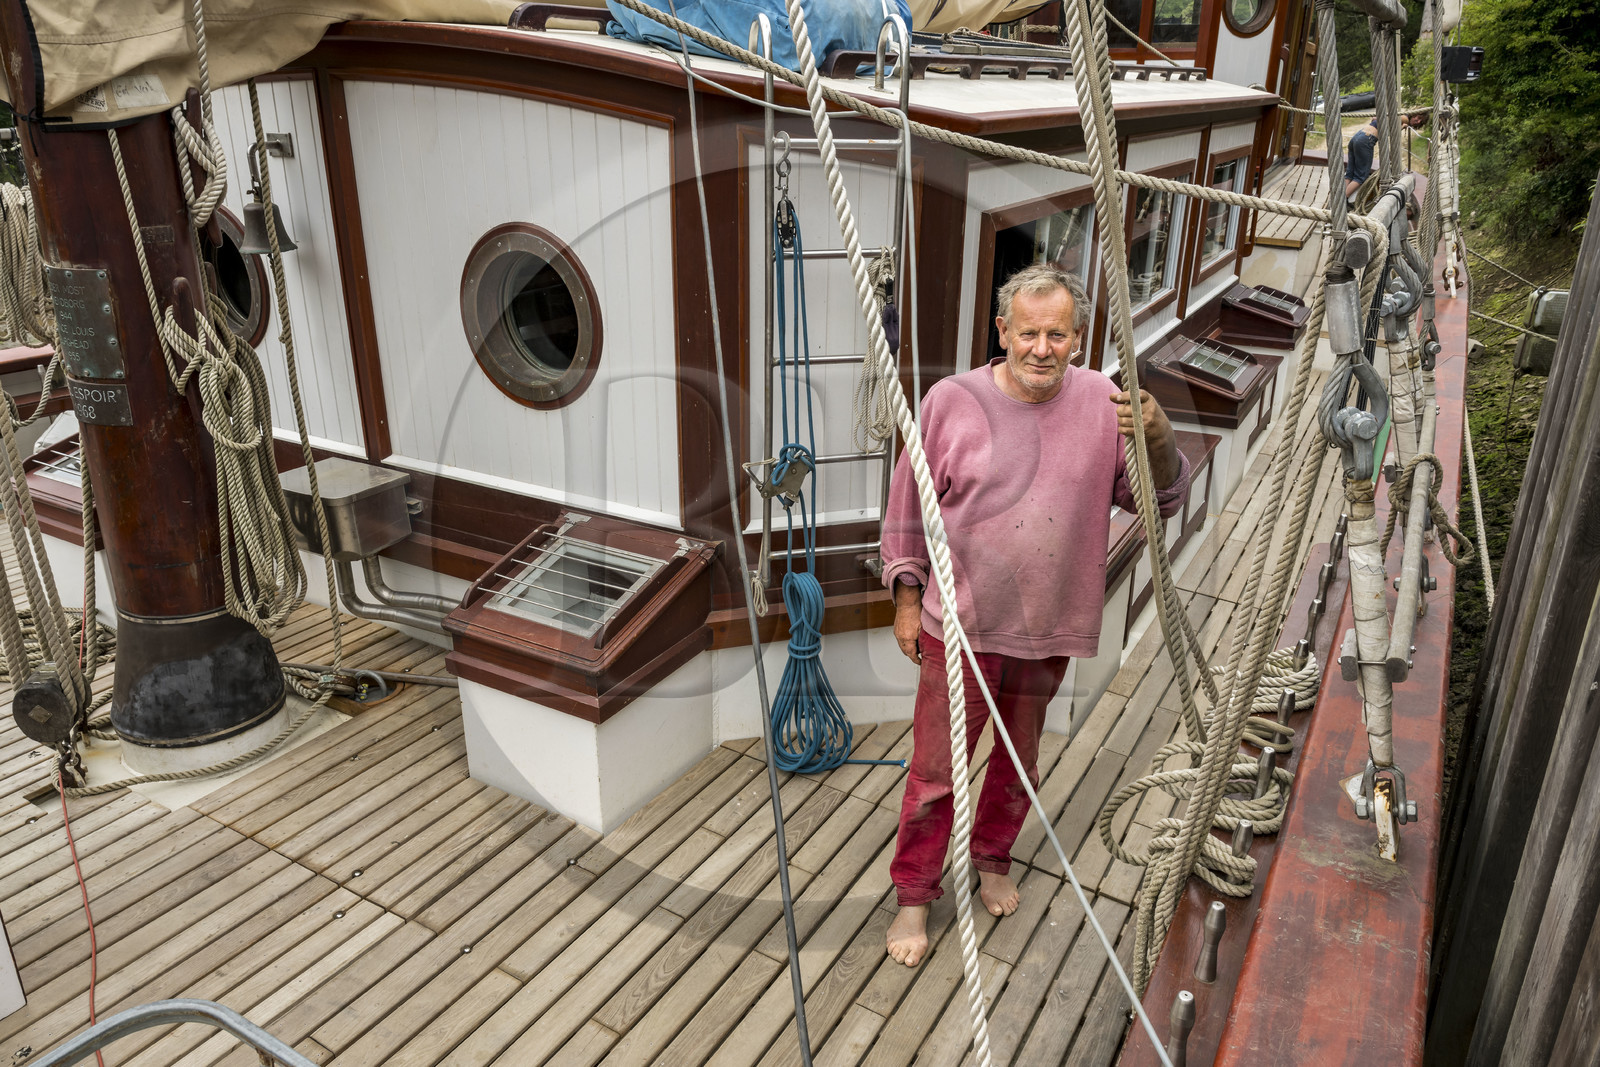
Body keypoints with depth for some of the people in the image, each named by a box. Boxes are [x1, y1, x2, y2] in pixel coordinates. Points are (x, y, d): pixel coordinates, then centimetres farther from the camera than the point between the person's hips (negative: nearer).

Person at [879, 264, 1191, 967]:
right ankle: (914, 896, 27)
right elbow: (908, 508, -2)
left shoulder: (1104, 404, -6)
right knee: (935, 769, 6)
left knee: (1020, 760, 22)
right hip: (960, 625, -2)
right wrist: (906, 599, 0)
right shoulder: (952, 401, -11)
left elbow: (1163, 501, -3)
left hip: (1048, 628, 3)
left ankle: (992, 857, 48)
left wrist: (1156, 437, -22)